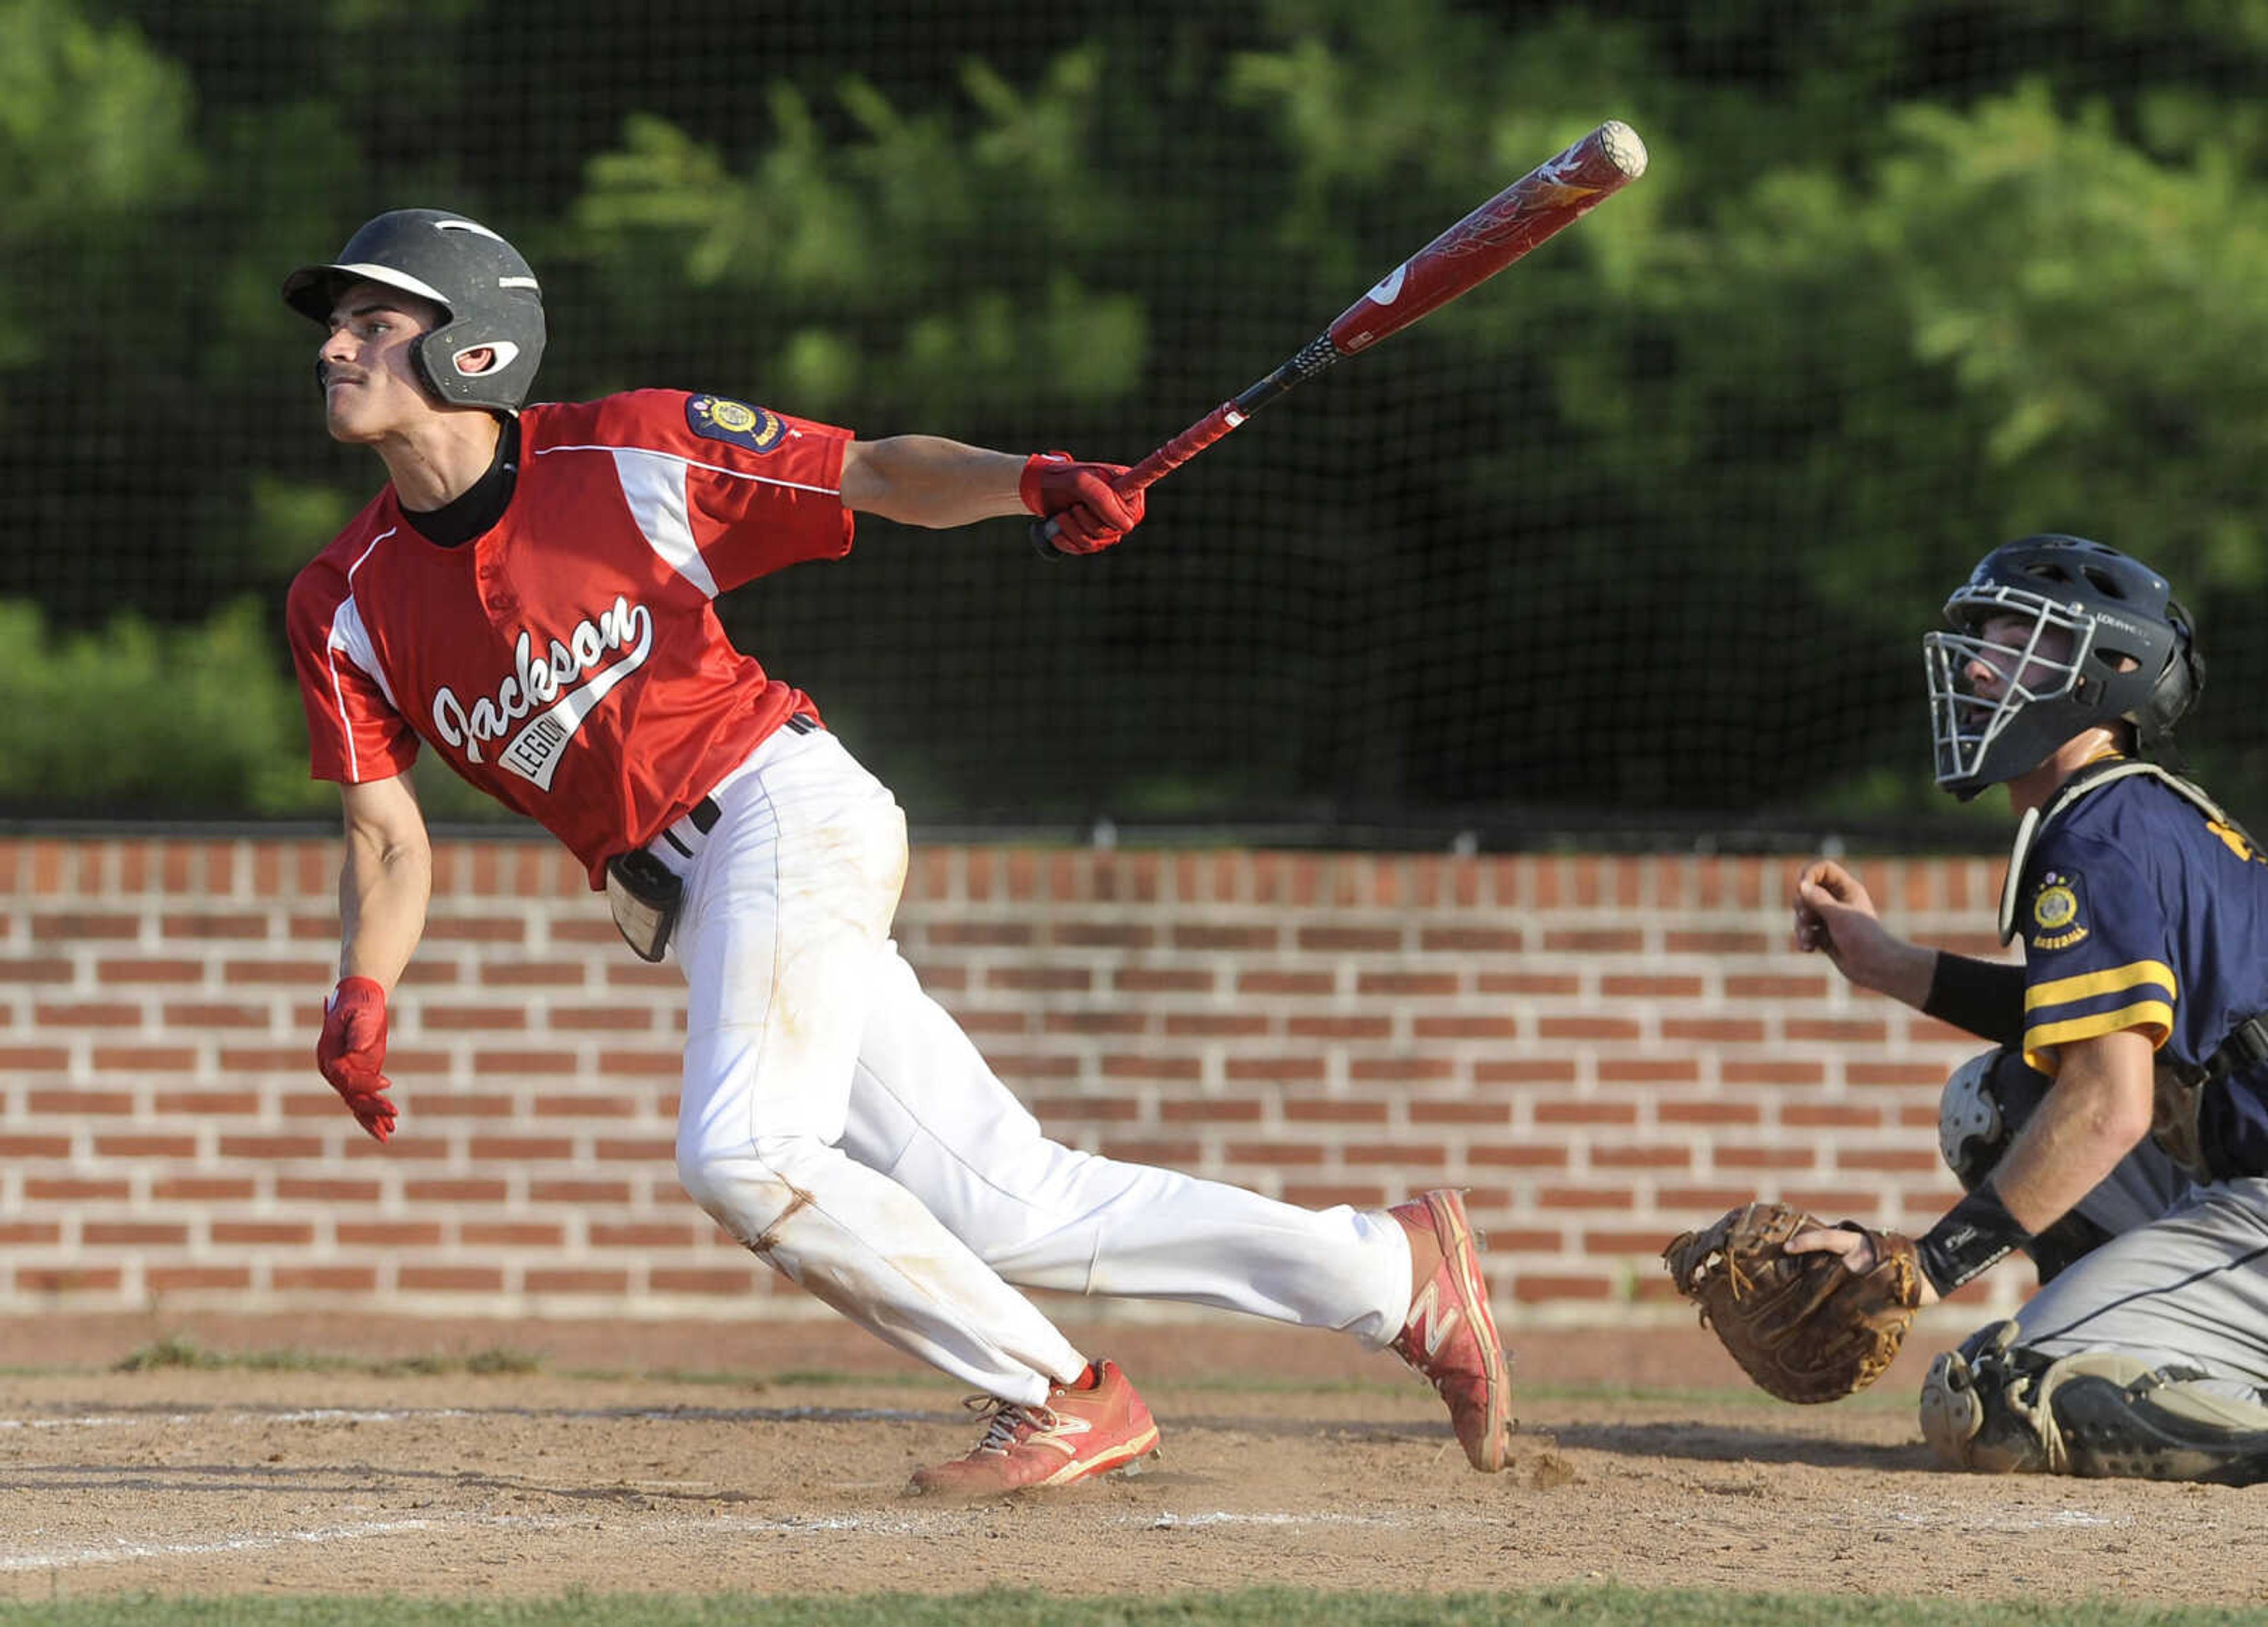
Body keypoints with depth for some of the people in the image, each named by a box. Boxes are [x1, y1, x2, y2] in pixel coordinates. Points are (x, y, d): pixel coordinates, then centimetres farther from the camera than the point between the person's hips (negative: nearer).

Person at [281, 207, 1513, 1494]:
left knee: (745, 1155, -26)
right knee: (1006, 1210, 0)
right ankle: (1396, 1270, 10)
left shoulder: (628, 457, -7)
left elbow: (875, 473, -2)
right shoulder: (347, 605, 4)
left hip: (789, 809, -5)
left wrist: (1029, 480, -21)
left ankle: (1062, 1400, -11)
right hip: (684, 907, 5)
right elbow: (387, 837, 4)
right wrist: (364, 997, -15)